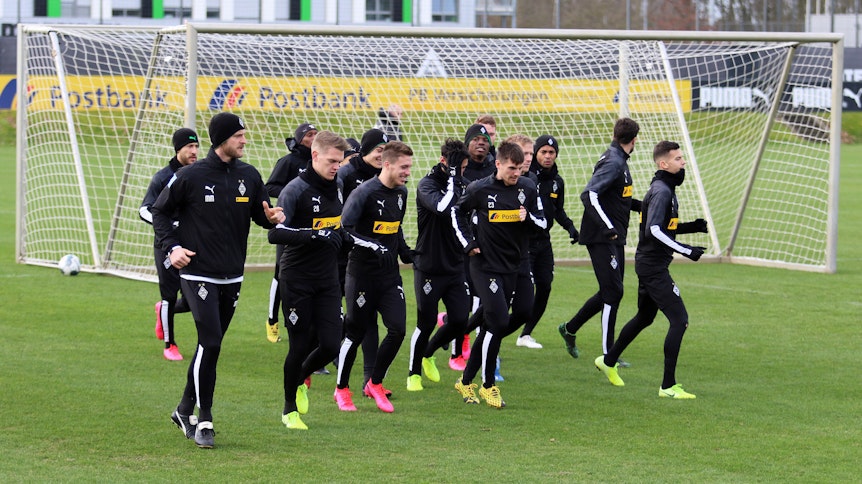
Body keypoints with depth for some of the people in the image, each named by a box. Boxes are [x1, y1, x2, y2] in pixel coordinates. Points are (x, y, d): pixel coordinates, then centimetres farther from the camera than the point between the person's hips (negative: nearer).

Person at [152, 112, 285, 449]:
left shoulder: (249, 176, 5)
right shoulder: (191, 176, -8)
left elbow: (261, 214, 14)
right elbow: (160, 211, 2)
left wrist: (271, 218, -10)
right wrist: (171, 247, -10)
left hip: (232, 277, 5)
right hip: (198, 275, -5)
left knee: (210, 347, 11)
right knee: (210, 343, -14)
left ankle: (185, 409, 26)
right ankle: (204, 420, -6)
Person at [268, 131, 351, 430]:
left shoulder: (337, 186, 8)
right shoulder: (296, 190, -15)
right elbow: (276, 233, -27)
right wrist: (316, 235, -30)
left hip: (328, 281, 6)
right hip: (297, 281, -6)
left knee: (331, 345, -3)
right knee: (300, 346, -1)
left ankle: (302, 378, 30)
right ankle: (289, 409, 20)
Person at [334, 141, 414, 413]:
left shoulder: (401, 193, 8)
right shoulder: (365, 193, -16)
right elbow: (344, 229, -22)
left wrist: (405, 252, 13)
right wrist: (374, 247, -28)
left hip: (389, 276, 6)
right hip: (362, 275, -6)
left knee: (398, 329, -5)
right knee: (356, 333, 2)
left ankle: (375, 383, 13)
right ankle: (342, 388, 20)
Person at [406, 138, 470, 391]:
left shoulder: (460, 186, 8)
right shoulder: (427, 185, -13)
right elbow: (443, 208, -33)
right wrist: (452, 175, -26)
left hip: (456, 266, 6)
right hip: (429, 268, -6)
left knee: (459, 320, 2)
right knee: (426, 323, -1)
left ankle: (428, 354, 29)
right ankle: (414, 373, 19)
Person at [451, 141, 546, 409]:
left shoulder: (528, 188, 2)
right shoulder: (480, 189, -7)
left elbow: (542, 221, 10)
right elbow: (458, 212, 9)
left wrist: (528, 218, -12)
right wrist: (468, 243, 1)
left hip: (512, 266, 5)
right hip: (485, 265, -4)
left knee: (491, 327, 8)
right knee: (499, 322, -15)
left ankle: (466, 381, 21)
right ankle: (488, 384, -2)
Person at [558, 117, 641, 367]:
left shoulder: (619, 160, 13)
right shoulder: (613, 163, -17)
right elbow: (589, 194, -26)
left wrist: (642, 205, 16)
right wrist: (608, 227, -30)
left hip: (614, 238, 10)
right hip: (602, 238, -10)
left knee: (611, 291, 16)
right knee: (613, 292, -7)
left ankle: (570, 328, 30)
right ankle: (608, 354, -3)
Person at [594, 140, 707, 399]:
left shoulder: (664, 189, 14)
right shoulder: (661, 191, -17)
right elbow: (654, 230, -26)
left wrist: (693, 227, 9)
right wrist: (685, 251, -26)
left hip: (648, 264, 11)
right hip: (654, 266, -11)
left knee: (644, 317, 25)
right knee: (679, 319, -13)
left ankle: (608, 361, 41)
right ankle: (668, 386, -13)